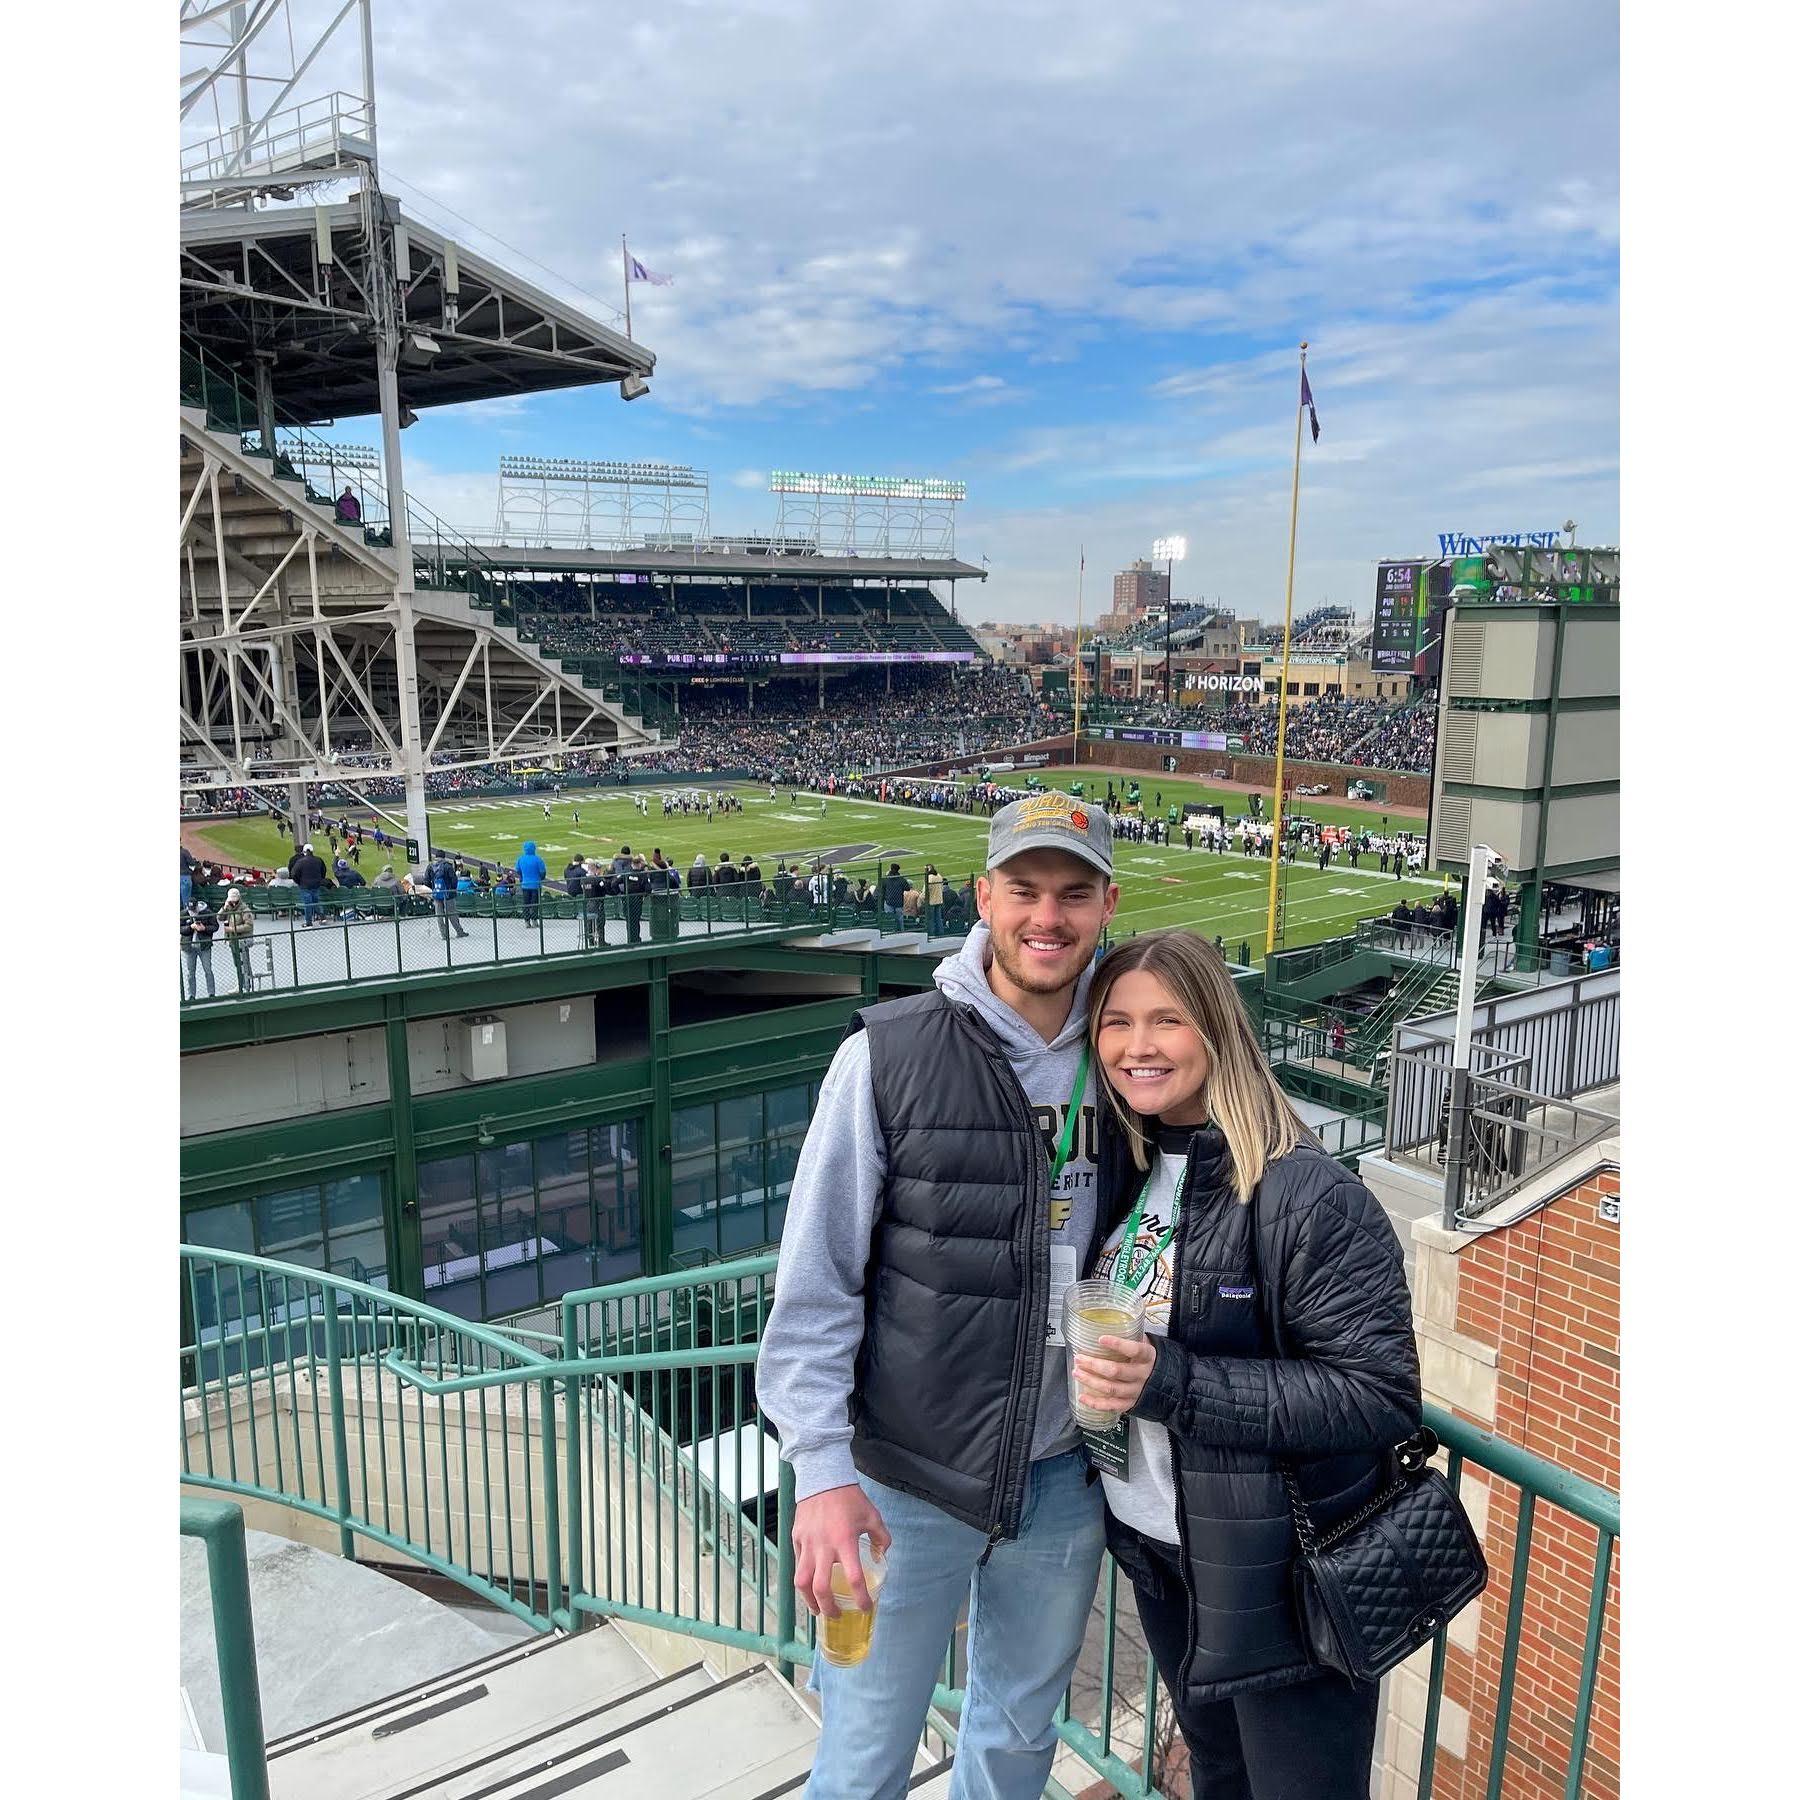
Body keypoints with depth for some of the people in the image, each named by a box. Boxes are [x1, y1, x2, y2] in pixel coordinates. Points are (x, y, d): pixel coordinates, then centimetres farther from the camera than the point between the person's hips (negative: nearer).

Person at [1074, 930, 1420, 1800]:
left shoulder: (1307, 1197, -24)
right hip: (1159, 1554, 7)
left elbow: (1381, 1396, -26)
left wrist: (1172, 1383, -31)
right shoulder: (1124, 1166, -2)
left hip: (1278, 1571, -6)